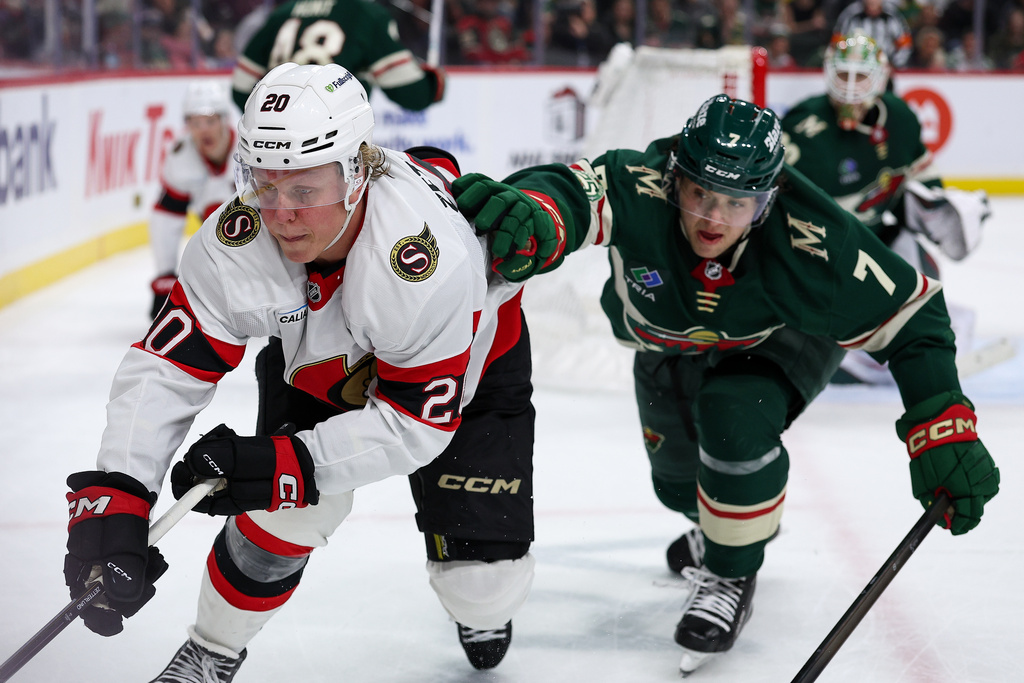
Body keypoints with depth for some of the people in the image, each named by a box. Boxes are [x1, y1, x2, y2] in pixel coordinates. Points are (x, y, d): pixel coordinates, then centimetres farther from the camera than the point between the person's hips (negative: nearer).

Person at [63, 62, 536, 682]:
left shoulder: (432, 257, -44)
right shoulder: (238, 242, -33)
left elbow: (414, 423, -35)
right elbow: (166, 368, -30)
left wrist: (280, 466, -42)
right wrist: (111, 502, -42)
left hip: (470, 361, -3)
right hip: (317, 364, 3)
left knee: (483, 573, -9)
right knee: (282, 515, -16)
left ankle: (484, 609, 31)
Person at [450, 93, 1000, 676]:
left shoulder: (813, 244, -40)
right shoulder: (640, 188, -40)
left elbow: (911, 314, -29)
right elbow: (572, 194, -60)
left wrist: (946, 431, -35)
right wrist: (529, 217, -85)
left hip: (783, 339, -3)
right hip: (672, 341, 3)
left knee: (734, 416, -32)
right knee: (678, 483, 16)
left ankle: (732, 574, -7)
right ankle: (729, 520, 55)